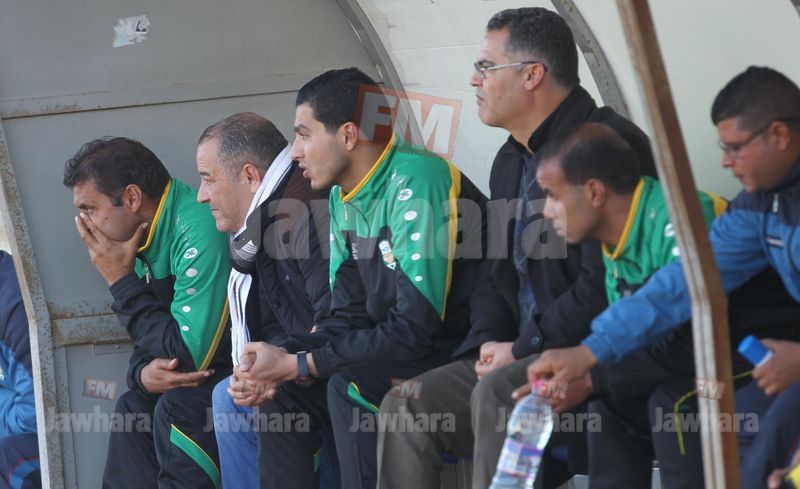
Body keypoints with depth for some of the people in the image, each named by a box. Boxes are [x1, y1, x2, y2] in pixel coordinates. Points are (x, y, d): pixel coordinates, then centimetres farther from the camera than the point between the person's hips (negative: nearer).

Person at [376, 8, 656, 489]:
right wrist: (490, 340, 1)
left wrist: (523, 350, -15)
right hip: (520, 358, 9)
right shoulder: (511, 160, 18)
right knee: (405, 406, -7)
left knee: (498, 393, -34)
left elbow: (607, 286, -21)